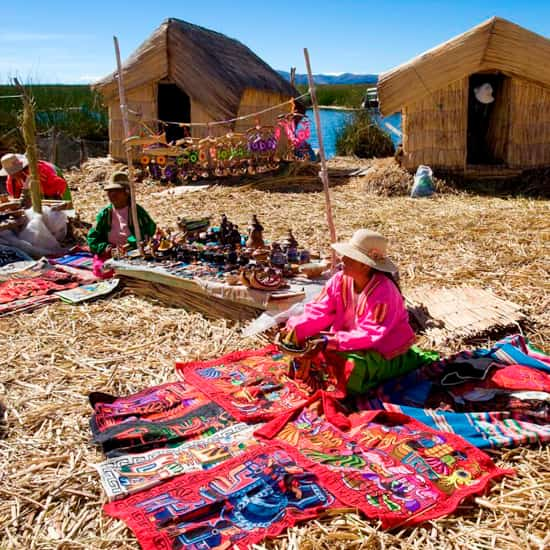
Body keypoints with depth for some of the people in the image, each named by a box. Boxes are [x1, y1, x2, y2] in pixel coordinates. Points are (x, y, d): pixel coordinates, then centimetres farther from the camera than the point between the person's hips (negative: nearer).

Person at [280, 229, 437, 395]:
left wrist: (330, 342, -36)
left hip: (383, 349, -6)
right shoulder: (340, 280, -9)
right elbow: (319, 311, -7)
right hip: (350, 338, 6)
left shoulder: (384, 291, -27)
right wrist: (294, 328, -24)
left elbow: (371, 334, -30)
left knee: (352, 366, -30)